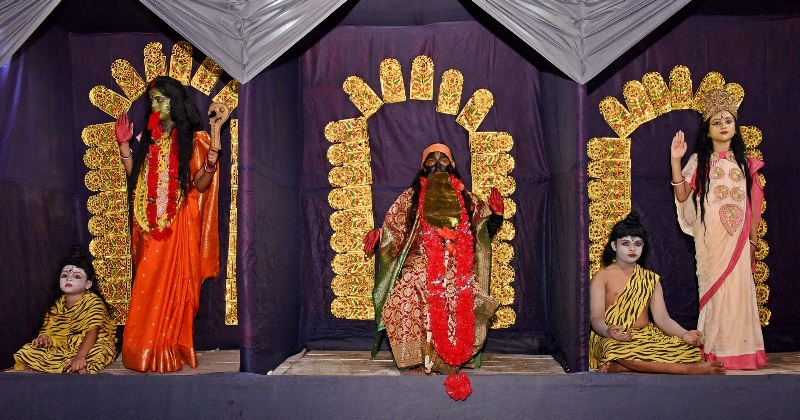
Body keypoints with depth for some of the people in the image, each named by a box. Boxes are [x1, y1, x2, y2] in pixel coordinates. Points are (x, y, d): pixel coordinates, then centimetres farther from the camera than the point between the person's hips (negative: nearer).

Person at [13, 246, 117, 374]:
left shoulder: (93, 301, -9)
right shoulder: (59, 304, 11)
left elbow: (93, 331, -23)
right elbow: (50, 330, 11)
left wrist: (80, 356, -39)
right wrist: (44, 337, -17)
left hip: (93, 346, -7)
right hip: (66, 348, 7)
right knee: (28, 351, -13)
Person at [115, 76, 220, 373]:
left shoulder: (193, 139, -2)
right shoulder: (149, 138, 14)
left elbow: (200, 185, -7)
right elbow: (136, 177, 11)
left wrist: (211, 163, -25)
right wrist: (124, 145, 8)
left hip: (179, 223, -5)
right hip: (151, 224, 5)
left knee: (174, 285, -2)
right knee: (148, 287, 6)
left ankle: (172, 351, 8)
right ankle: (149, 351, 16)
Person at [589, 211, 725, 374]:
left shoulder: (651, 278, 18)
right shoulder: (601, 277, 4)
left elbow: (662, 318, 8)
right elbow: (596, 318, -8)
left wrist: (684, 334, -14)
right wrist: (608, 332, -33)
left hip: (648, 337, 4)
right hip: (613, 340, -4)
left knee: (690, 350, -25)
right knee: (621, 353, -42)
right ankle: (690, 369, -32)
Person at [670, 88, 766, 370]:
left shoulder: (743, 163, 12)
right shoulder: (699, 162, 5)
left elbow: (751, 206, 13)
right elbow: (682, 196, -5)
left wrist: (753, 240, 9)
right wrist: (676, 161, -12)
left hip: (738, 239, 2)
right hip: (711, 240, -2)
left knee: (739, 289, 0)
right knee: (714, 290, -2)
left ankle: (740, 349, 11)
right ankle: (716, 351, 6)